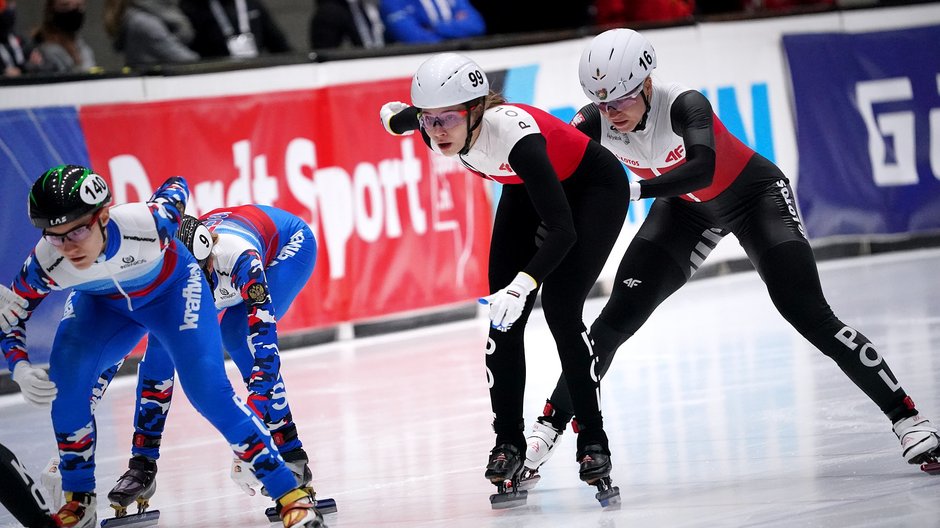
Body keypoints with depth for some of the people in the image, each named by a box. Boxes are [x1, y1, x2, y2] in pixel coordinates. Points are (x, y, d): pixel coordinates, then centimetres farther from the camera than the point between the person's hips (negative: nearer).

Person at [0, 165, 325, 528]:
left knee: (207, 389, -18)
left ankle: (292, 496, -10)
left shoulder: (147, 223, -40)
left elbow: (176, 186, -16)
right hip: (103, 305, 2)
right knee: (67, 373, -22)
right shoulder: (45, 264, -32)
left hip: (172, 290, -2)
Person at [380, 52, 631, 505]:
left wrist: (523, 284, -60)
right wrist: (395, 116, 24)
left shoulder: (514, 133, -42)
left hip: (593, 188, -6)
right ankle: (508, 442, 4)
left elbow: (563, 230, -48)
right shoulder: (436, 128, -25)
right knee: (503, 318, -5)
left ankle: (593, 441, -7)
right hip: (528, 191, 6)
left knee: (560, 308, -18)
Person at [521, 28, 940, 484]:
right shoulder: (595, 124, -22)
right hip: (686, 209, 5)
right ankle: (546, 432, 1)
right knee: (616, 318, -6)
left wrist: (632, 191, -62)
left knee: (809, 314, -16)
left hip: (755, 194, -5)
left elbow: (702, 169, -53)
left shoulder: (684, 105, -37)